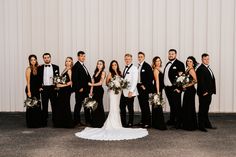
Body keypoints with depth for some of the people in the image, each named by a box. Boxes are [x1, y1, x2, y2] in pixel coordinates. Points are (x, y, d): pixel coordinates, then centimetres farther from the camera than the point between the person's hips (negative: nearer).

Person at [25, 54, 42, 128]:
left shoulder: (37, 68, 9)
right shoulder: (29, 69, -6)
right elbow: (28, 81, -9)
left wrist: (40, 87, 2)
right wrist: (28, 91, -12)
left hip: (37, 89, 6)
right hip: (31, 89, -6)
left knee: (37, 106, 7)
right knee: (31, 106, -1)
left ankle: (37, 123, 16)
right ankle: (31, 123, 7)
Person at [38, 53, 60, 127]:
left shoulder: (55, 67, 6)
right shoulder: (40, 68, 7)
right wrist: (39, 87, -2)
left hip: (52, 88, 0)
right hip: (44, 88, 0)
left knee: (54, 105, 4)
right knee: (44, 106, 4)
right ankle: (44, 122, 10)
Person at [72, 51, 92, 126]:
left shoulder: (83, 66, 17)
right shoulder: (76, 66, -9)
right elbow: (74, 79, -16)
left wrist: (89, 88, 7)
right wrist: (79, 88, -18)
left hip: (85, 90, 9)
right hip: (80, 90, -9)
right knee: (78, 105, -1)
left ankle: (88, 121, 17)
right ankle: (77, 122, 7)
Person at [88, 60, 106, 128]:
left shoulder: (103, 72, -6)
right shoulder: (96, 72, 14)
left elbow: (100, 83, -12)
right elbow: (93, 81, 13)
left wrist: (91, 84, -9)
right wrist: (91, 90, 6)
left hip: (99, 90, -6)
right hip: (95, 90, 6)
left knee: (99, 105, -1)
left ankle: (100, 123, 10)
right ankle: (95, 122, 16)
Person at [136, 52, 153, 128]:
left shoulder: (147, 66, -8)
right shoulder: (138, 66, 14)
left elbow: (151, 77, -13)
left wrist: (145, 86, -14)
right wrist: (137, 85, 6)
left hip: (144, 88, -7)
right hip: (139, 87, 7)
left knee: (145, 105, -6)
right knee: (142, 105, 11)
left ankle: (147, 122, -1)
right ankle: (143, 121, 18)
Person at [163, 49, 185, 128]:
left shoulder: (179, 64, -7)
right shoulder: (167, 64, 17)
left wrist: (179, 88, -18)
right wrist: (165, 86, 10)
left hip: (175, 88, -7)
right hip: (167, 88, 7)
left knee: (177, 106, -3)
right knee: (171, 105, 15)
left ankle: (178, 122, 5)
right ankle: (172, 120, 24)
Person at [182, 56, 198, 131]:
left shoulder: (191, 70, -13)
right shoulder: (187, 70, 13)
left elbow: (195, 80, -21)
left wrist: (187, 85, -15)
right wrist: (184, 86, 4)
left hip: (190, 90, -9)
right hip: (187, 90, 9)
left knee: (190, 107, -2)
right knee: (185, 107, 13)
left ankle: (191, 126, 8)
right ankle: (186, 125, 23)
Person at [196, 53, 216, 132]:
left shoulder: (208, 68, 17)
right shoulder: (200, 69, -13)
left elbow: (212, 80, 17)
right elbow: (201, 82, -19)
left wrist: (212, 90, 10)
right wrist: (204, 91, -20)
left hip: (208, 92, 9)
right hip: (203, 93, -9)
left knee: (206, 109, 16)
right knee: (202, 109, -2)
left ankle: (207, 124, 25)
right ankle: (201, 126, 5)